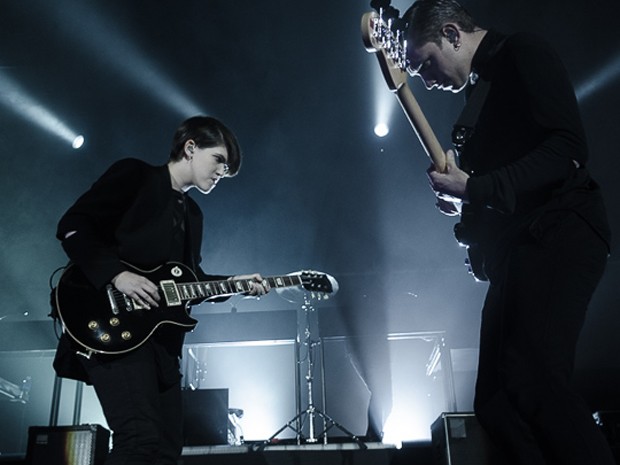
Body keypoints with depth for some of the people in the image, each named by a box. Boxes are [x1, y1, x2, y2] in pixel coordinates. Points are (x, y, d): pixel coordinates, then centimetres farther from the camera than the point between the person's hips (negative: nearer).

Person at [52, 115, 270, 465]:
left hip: (162, 337, 9)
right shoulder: (134, 175, 1)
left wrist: (237, 283, 10)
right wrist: (117, 273, -20)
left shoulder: (192, 213, 24)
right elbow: (72, 226, -8)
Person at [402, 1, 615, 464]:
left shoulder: (522, 54, 0)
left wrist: (475, 190, -17)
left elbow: (568, 148, -15)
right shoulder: (482, 88, 26)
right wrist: (467, 206, 6)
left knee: (532, 383, -27)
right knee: (496, 401, 3)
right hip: (516, 247, 10)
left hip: (557, 233, -10)